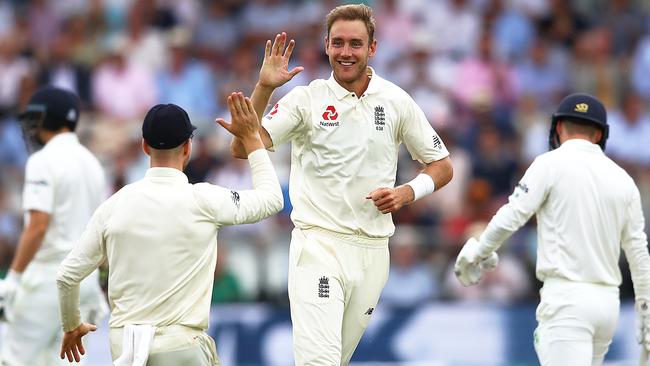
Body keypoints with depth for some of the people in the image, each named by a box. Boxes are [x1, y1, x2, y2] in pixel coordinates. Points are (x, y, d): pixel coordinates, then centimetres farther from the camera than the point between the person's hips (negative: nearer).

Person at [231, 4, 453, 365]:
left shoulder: (395, 101, 5)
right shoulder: (306, 99, -2)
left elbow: (442, 166, 12)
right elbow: (243, 148, -11)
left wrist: (407, 193, -8)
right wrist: (264, 87, -22)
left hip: (372, 251, 3)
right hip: (318, 243, -3)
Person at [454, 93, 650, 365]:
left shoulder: (552, 164, -3)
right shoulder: (623, 179, 10)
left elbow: (510, 219, -8)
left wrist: (475, 255, 9)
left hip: (568, 300, -6)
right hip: (609, 301, 6)